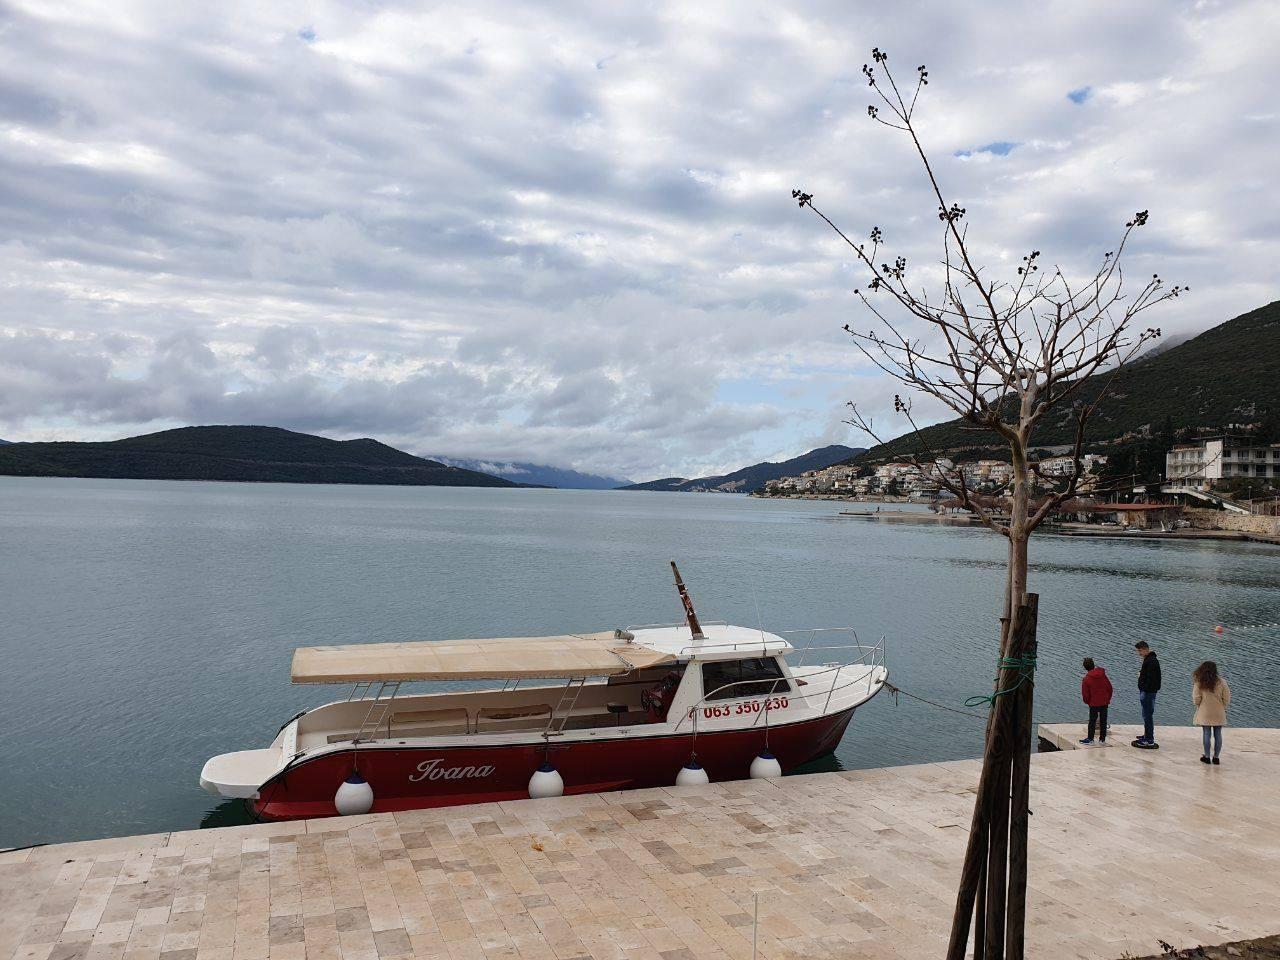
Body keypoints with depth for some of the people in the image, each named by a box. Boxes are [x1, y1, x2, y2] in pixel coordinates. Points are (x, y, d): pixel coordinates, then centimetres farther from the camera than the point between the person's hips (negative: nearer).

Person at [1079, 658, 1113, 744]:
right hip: (1104, 702, 4)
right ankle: (1102, 739, 17)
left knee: (1092, 721, 6)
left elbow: (1085, 694, -9)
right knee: (1103, 721, 12)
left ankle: (1090, 738, 10)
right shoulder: (1103, 675, -2)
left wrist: (1087, 702, 11)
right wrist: (1108, 699, 18)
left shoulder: (1086, 679, -13)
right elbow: (1109, 688, 6)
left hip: (1094, 703, -4)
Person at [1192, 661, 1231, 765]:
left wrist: (1198, 705, 13)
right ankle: (1216, 757, 13)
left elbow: (1196, 699, -8)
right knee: (1218, 735, 9)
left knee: (1206, 734, 5)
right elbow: (1227, 698, -2)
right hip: (1219, 714, 2)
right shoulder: (1221, 682, -5)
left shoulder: (1199, 682, -10)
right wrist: (1222, 707, 15)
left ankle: (1207, 757, 10)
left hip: (1205, 713, -2)